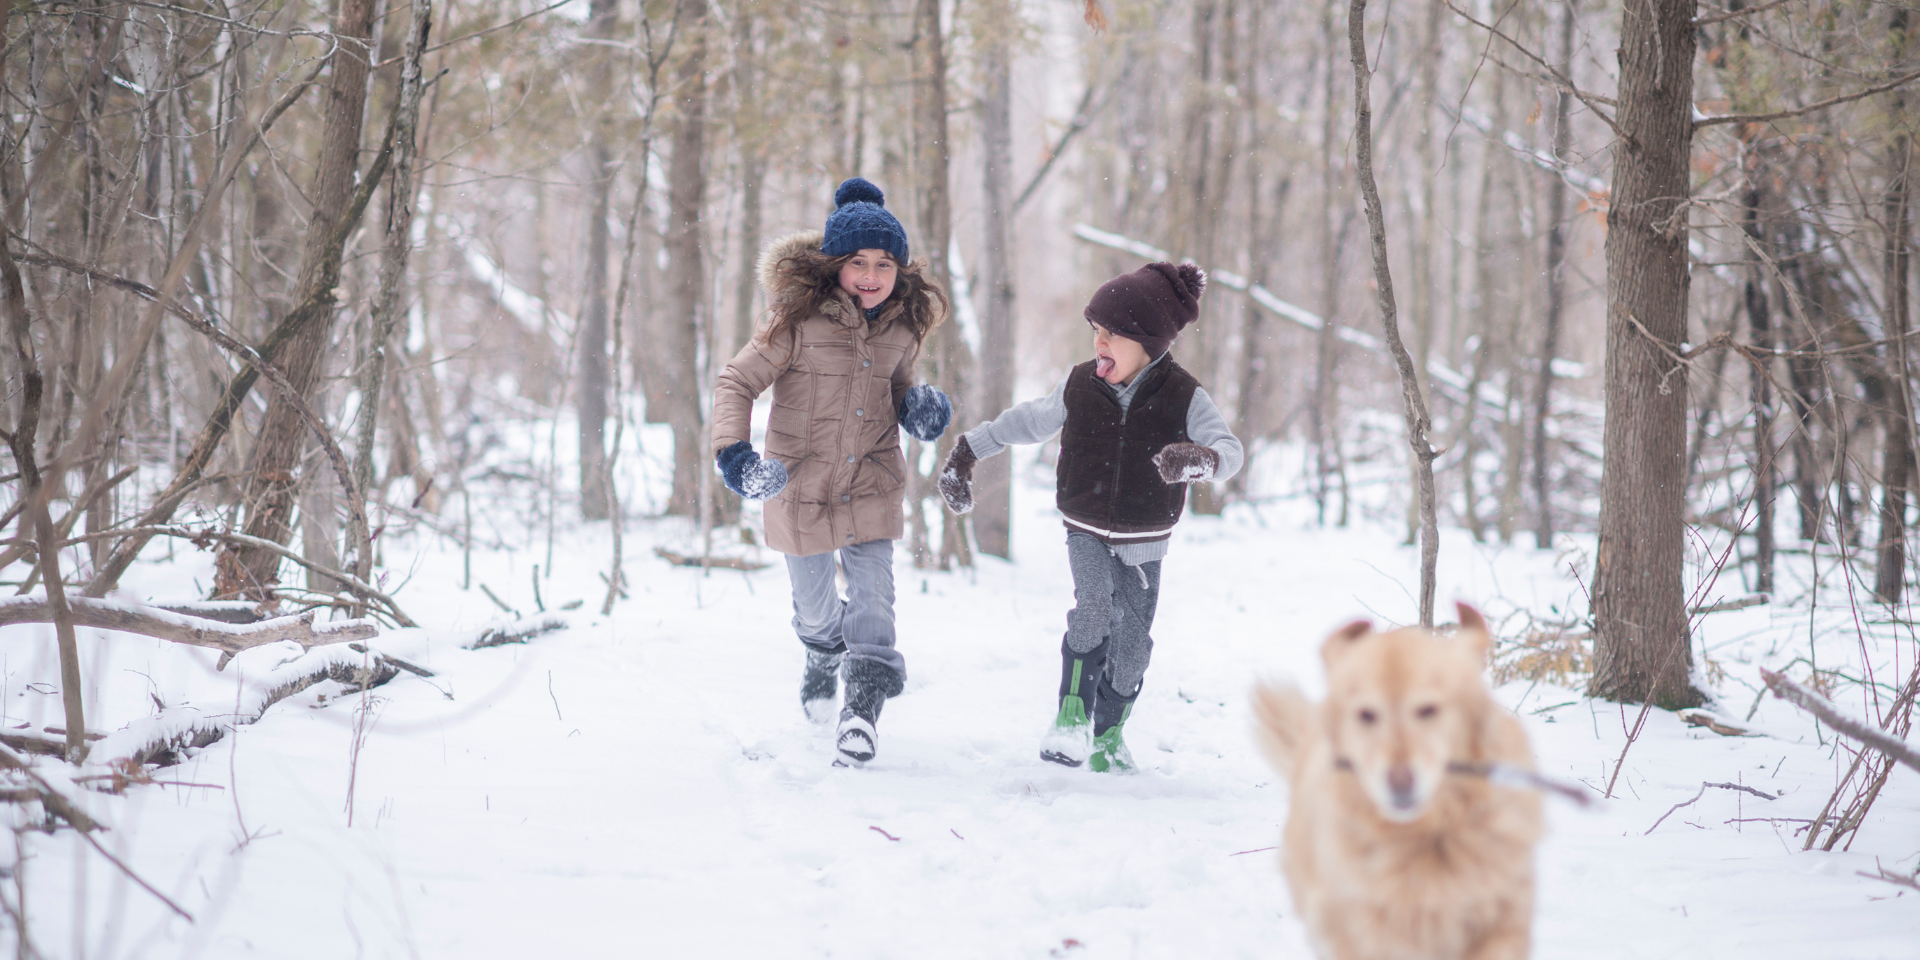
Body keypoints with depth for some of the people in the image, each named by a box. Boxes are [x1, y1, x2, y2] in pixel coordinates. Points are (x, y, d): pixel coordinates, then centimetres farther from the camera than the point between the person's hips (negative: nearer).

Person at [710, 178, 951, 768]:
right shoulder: (799, 321, -18)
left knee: (874, 595, -10)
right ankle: (823, 659, 50)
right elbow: (735, 383, -14)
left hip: (873, 485, 2)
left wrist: (919, 406, -6)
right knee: (815, 606, 16)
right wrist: (732, 450, -28)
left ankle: (862, 707, -2)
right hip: (801, 486, -2)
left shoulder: (903, 327, -2)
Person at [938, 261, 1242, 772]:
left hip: (1144, 544, 0)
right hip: (1087, 533, 0)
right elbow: (1027, 422, 9)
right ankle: (1072, 715, -17)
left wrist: (1198, 459, -50)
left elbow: (1230, 450, -26)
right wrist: (966, 451, 11)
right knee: (1096, 605, -26)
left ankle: (1108, 732, 28)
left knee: (1131, 646, 4)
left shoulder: (1183, 397, -15)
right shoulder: (1079, 387, -7)